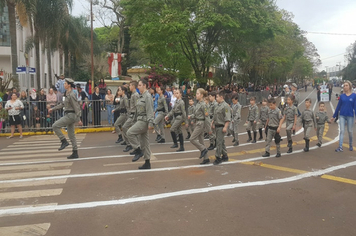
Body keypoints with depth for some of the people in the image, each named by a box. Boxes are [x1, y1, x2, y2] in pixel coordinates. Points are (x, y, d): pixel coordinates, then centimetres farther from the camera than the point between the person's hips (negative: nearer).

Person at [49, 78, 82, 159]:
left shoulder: (71, 95, -15)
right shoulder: (67, 94, 14)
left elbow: (76, 107, -17)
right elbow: (63, 104, 24)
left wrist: (78, 119, -19)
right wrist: (53, 109, 26)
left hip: (71, 115, -10)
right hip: (68, 115, 10)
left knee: (55, 126, -11)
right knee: (71, 135, 10)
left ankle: (64, 142, -4)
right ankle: (75, 153, 14)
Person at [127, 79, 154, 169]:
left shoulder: (147, 96, -11)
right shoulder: (141, 96, 17)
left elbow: (150, 111, -18)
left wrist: (150, 123, -24)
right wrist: (135, 120, 19)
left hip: (144, 121, -10)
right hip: (140, 120, 10)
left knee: (130, 132, -17)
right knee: (144, 142, 9)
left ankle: (138, 151, -6)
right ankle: (147, 163, 15)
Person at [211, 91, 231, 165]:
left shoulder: (225, 106, -14)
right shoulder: (218, 105, 14)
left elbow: (228, 118, -19)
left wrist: (225, 127, -23)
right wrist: (212, 123, 19)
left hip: (221, 127, -9)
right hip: (217, 126, 9)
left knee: (219, 142, -8)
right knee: (221, 141, 15)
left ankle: (218, 157, -3)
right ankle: (225, 156, 25)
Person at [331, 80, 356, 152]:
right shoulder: (342, 96, 2)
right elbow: (338, 106, 8)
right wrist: (334, 116, 11)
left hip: (350, 116, -1)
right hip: (342, 116, 2)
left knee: (350, 131, 10)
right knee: (342, 131, -1)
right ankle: (340, 147, -3)